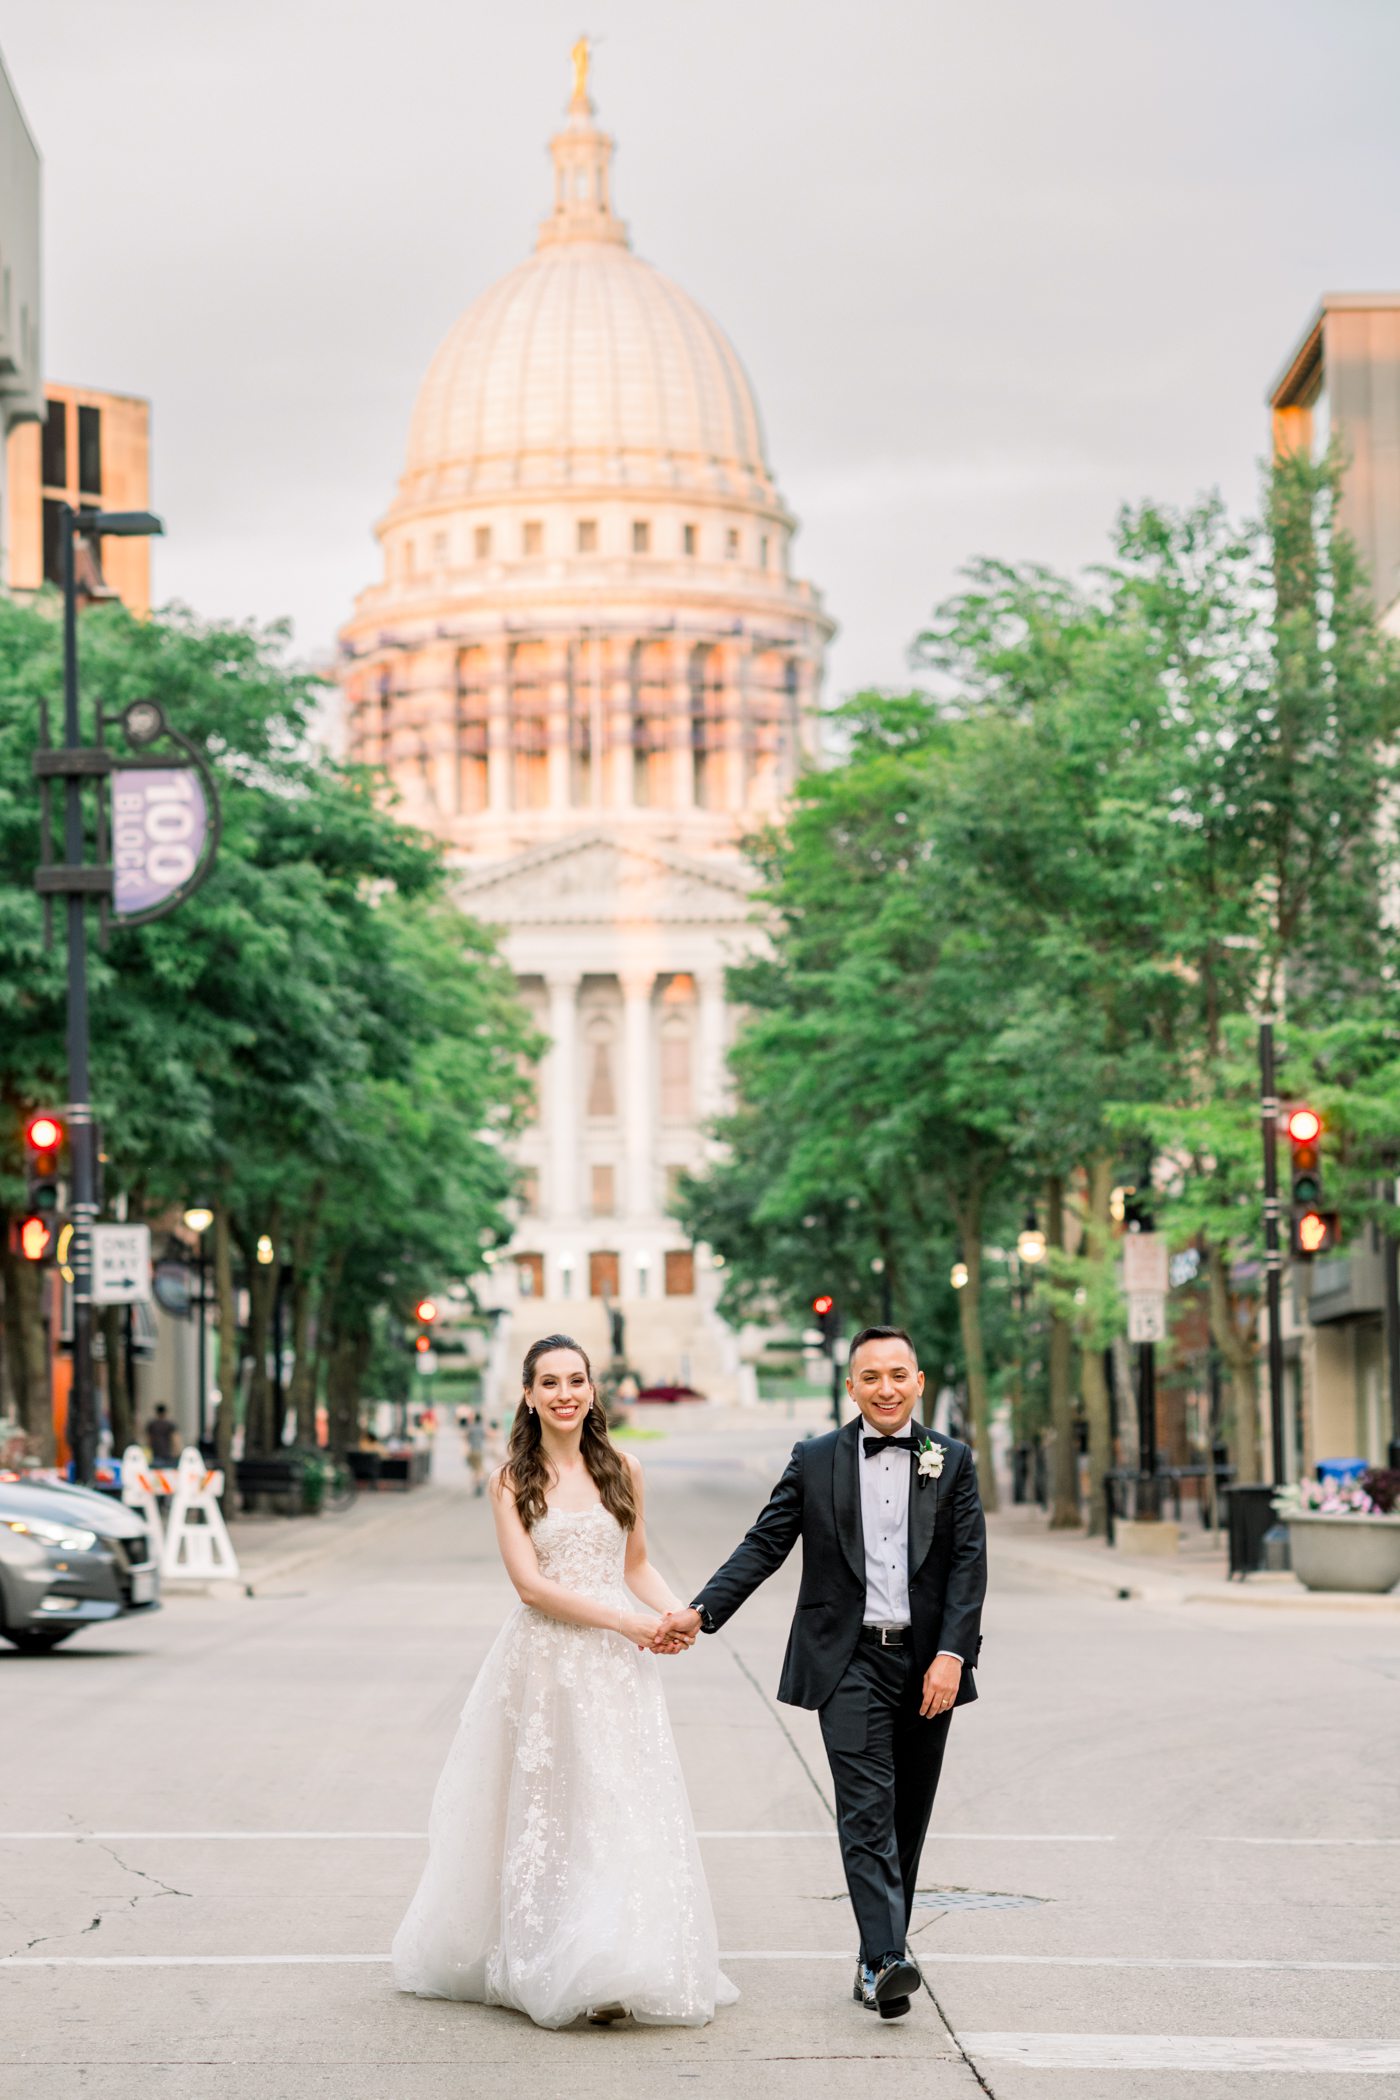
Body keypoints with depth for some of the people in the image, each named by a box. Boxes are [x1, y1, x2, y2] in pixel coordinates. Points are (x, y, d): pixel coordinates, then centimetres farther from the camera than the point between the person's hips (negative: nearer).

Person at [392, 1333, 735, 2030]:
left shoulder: (620, 1470, 8)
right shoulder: (512, 1481, -1)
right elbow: (531, 1583, -8)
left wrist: (678, 1609, -5)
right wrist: (629, 1622, -14)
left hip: (615, 1666, 2)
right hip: (541, 1660, -2)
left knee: (620, 1808, -3)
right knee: (540, 1810, 0)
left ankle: (613, 1974, 1)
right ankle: (539, 1965, 8)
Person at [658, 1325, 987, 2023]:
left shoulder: (953, 1463, 7)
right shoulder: (815, 1462, 5)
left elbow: (968, 1564, 2)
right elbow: (764, 1545, 4)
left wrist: (951, 1654, -10)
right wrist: (702, 1611, -9)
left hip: (927, 1663, 2)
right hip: (849, 1661, -2)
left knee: (908, 1817, 8)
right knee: (866, 1808, -13)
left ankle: (880, 1953, 18)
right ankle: (886, 1960, -22)